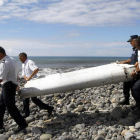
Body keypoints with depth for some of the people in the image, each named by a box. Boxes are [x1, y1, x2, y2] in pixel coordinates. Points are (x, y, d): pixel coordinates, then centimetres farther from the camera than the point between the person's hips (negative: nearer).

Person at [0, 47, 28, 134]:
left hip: (8, 86, -10)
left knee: (11, 107, -1)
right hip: (12, 85, 10)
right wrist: (16, 85, 32)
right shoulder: (12, 60, 11)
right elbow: (16, 73, 22)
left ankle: (22, 124, 10)